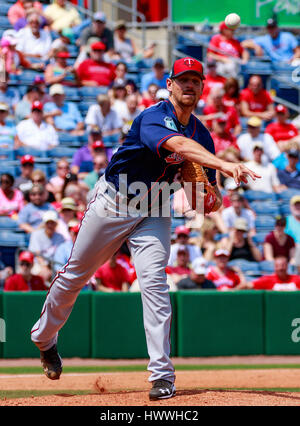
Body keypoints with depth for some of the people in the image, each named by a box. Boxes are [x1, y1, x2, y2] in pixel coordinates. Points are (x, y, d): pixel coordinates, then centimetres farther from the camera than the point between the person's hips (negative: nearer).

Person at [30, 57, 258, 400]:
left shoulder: (201, 134, -1)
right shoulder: (153, 118, -22)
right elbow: (178, 145, -46)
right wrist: (225, 165, -59)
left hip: (154, 211, 4)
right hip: (113, 201, -3)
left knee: (154, 281, -16)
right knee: (75, 274, 10)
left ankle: (162, 375, -18)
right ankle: (44, 339, 36)